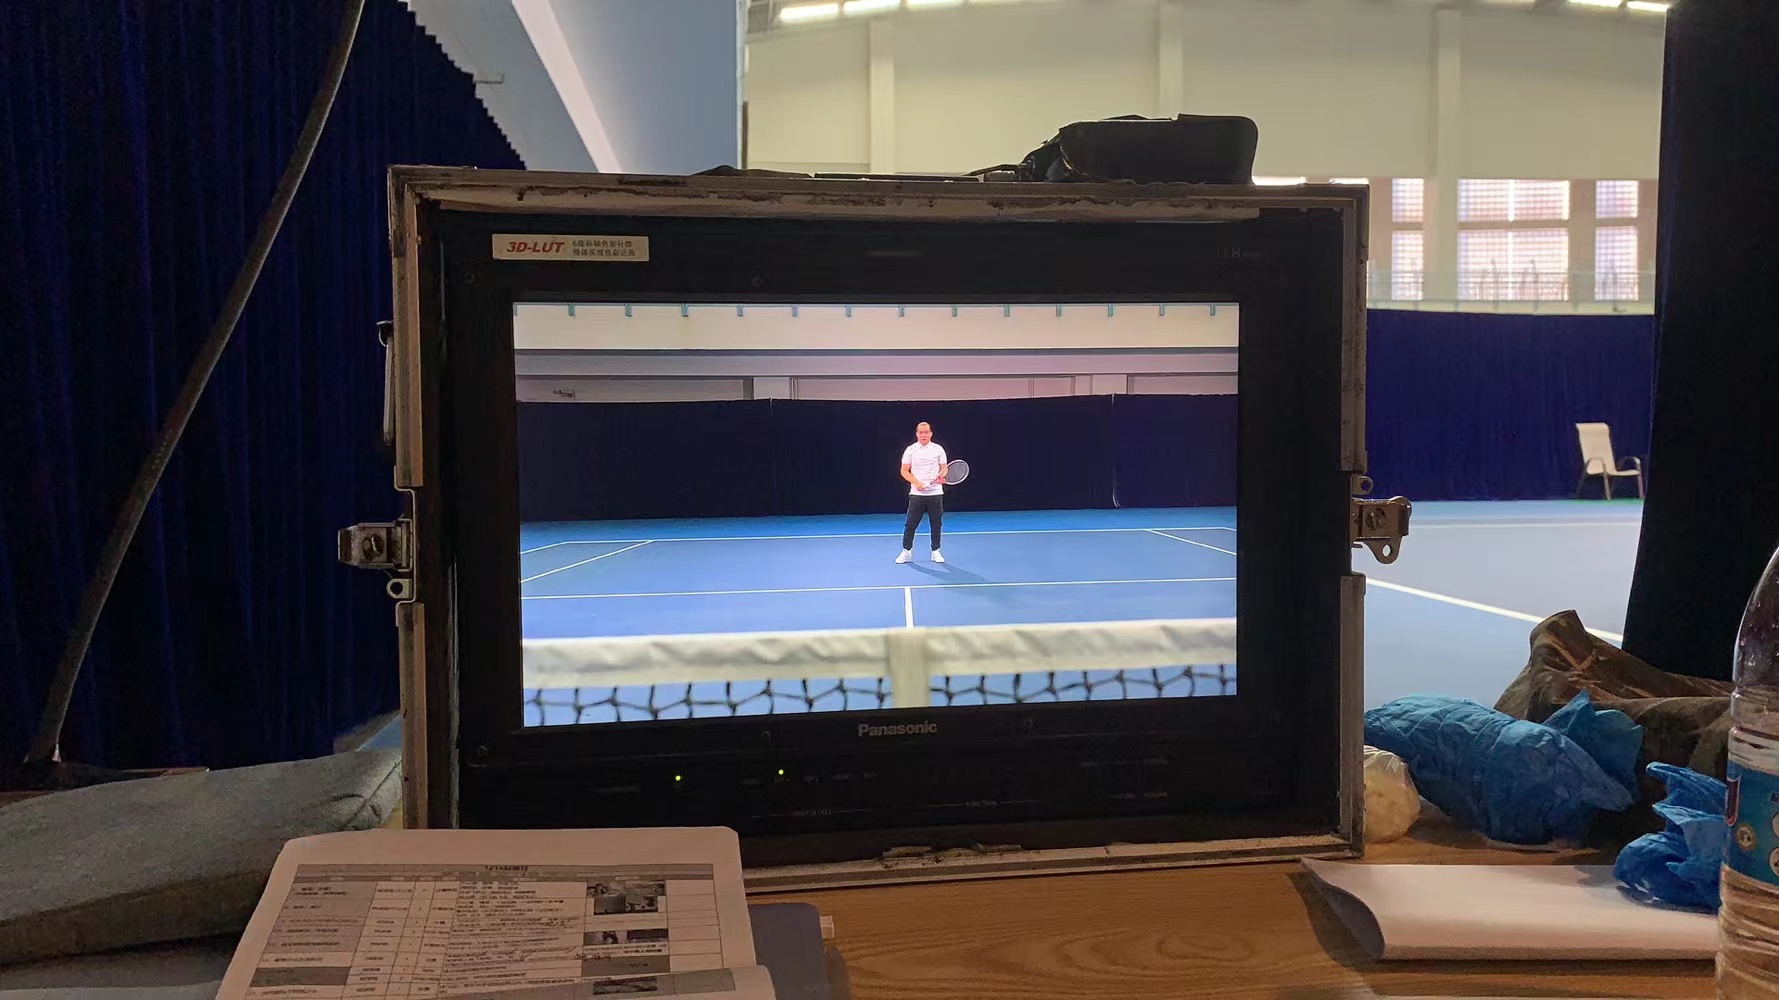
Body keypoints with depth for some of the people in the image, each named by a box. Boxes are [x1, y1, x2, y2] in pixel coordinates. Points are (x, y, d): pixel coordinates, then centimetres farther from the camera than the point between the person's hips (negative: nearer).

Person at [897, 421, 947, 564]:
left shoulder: (938, 449, 5)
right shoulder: (910, 450, 2)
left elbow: (944, 468, 7)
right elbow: (904, 471, 1)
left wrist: (941, 476, -16)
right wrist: (916, 482, -13)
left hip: (935, 493, 1)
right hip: (916, 494, -1)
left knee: (936, 524, 5)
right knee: (911, 524, 1)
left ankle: (936, 551, 17)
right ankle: (906, 551, 13)